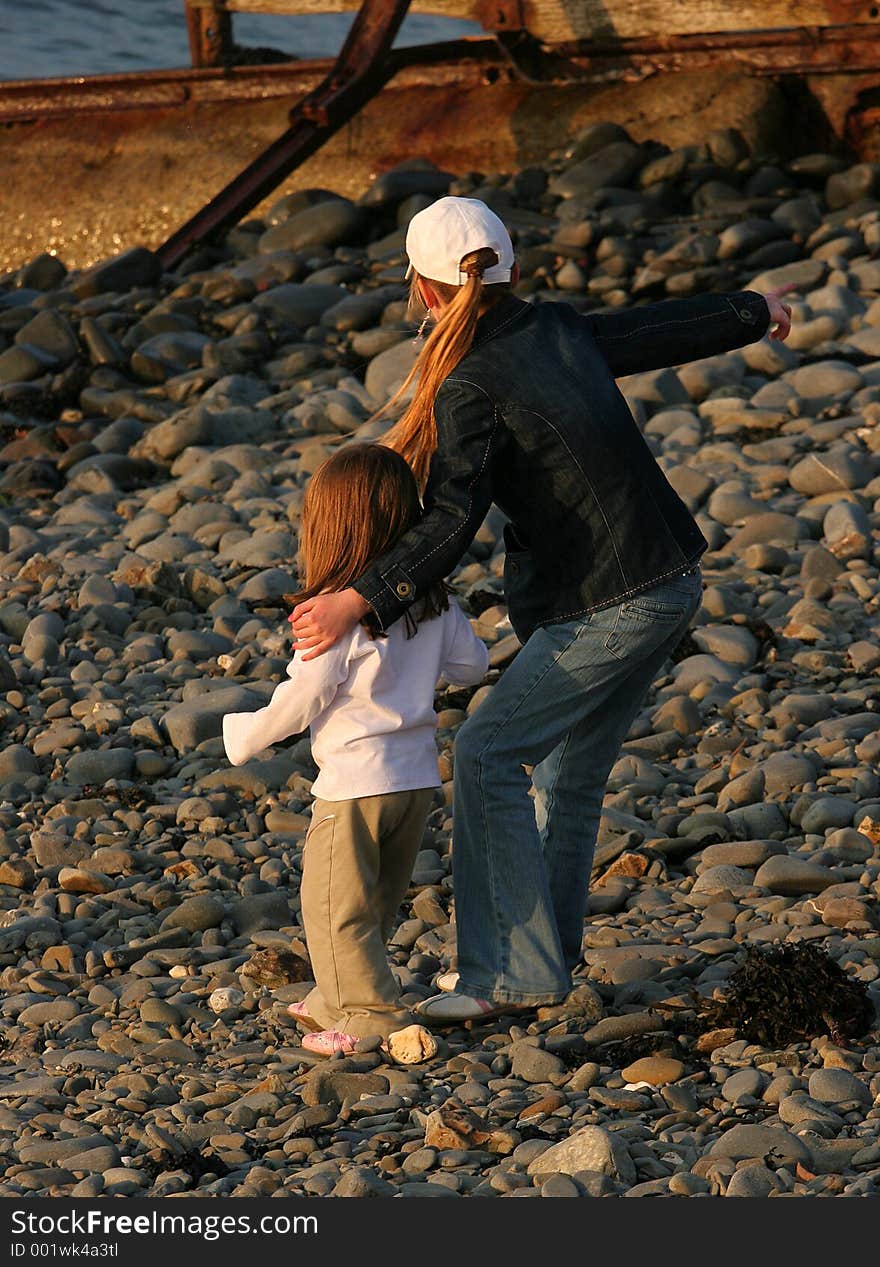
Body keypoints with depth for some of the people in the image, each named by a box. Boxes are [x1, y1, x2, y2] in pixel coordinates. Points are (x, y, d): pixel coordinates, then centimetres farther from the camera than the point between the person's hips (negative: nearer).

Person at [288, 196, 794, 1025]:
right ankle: (546, 949, 26)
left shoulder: (470, 391, -16)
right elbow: (664, 330, 22)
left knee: (488, 755, -6)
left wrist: (359, 599, -32)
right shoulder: (561, 331, 6)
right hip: (669, 583, 9)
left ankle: (514, 972, -7)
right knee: (571, 774, 17)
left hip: (609, 608, -9)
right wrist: (752, 314, 40)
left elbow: (450, 526, -25)